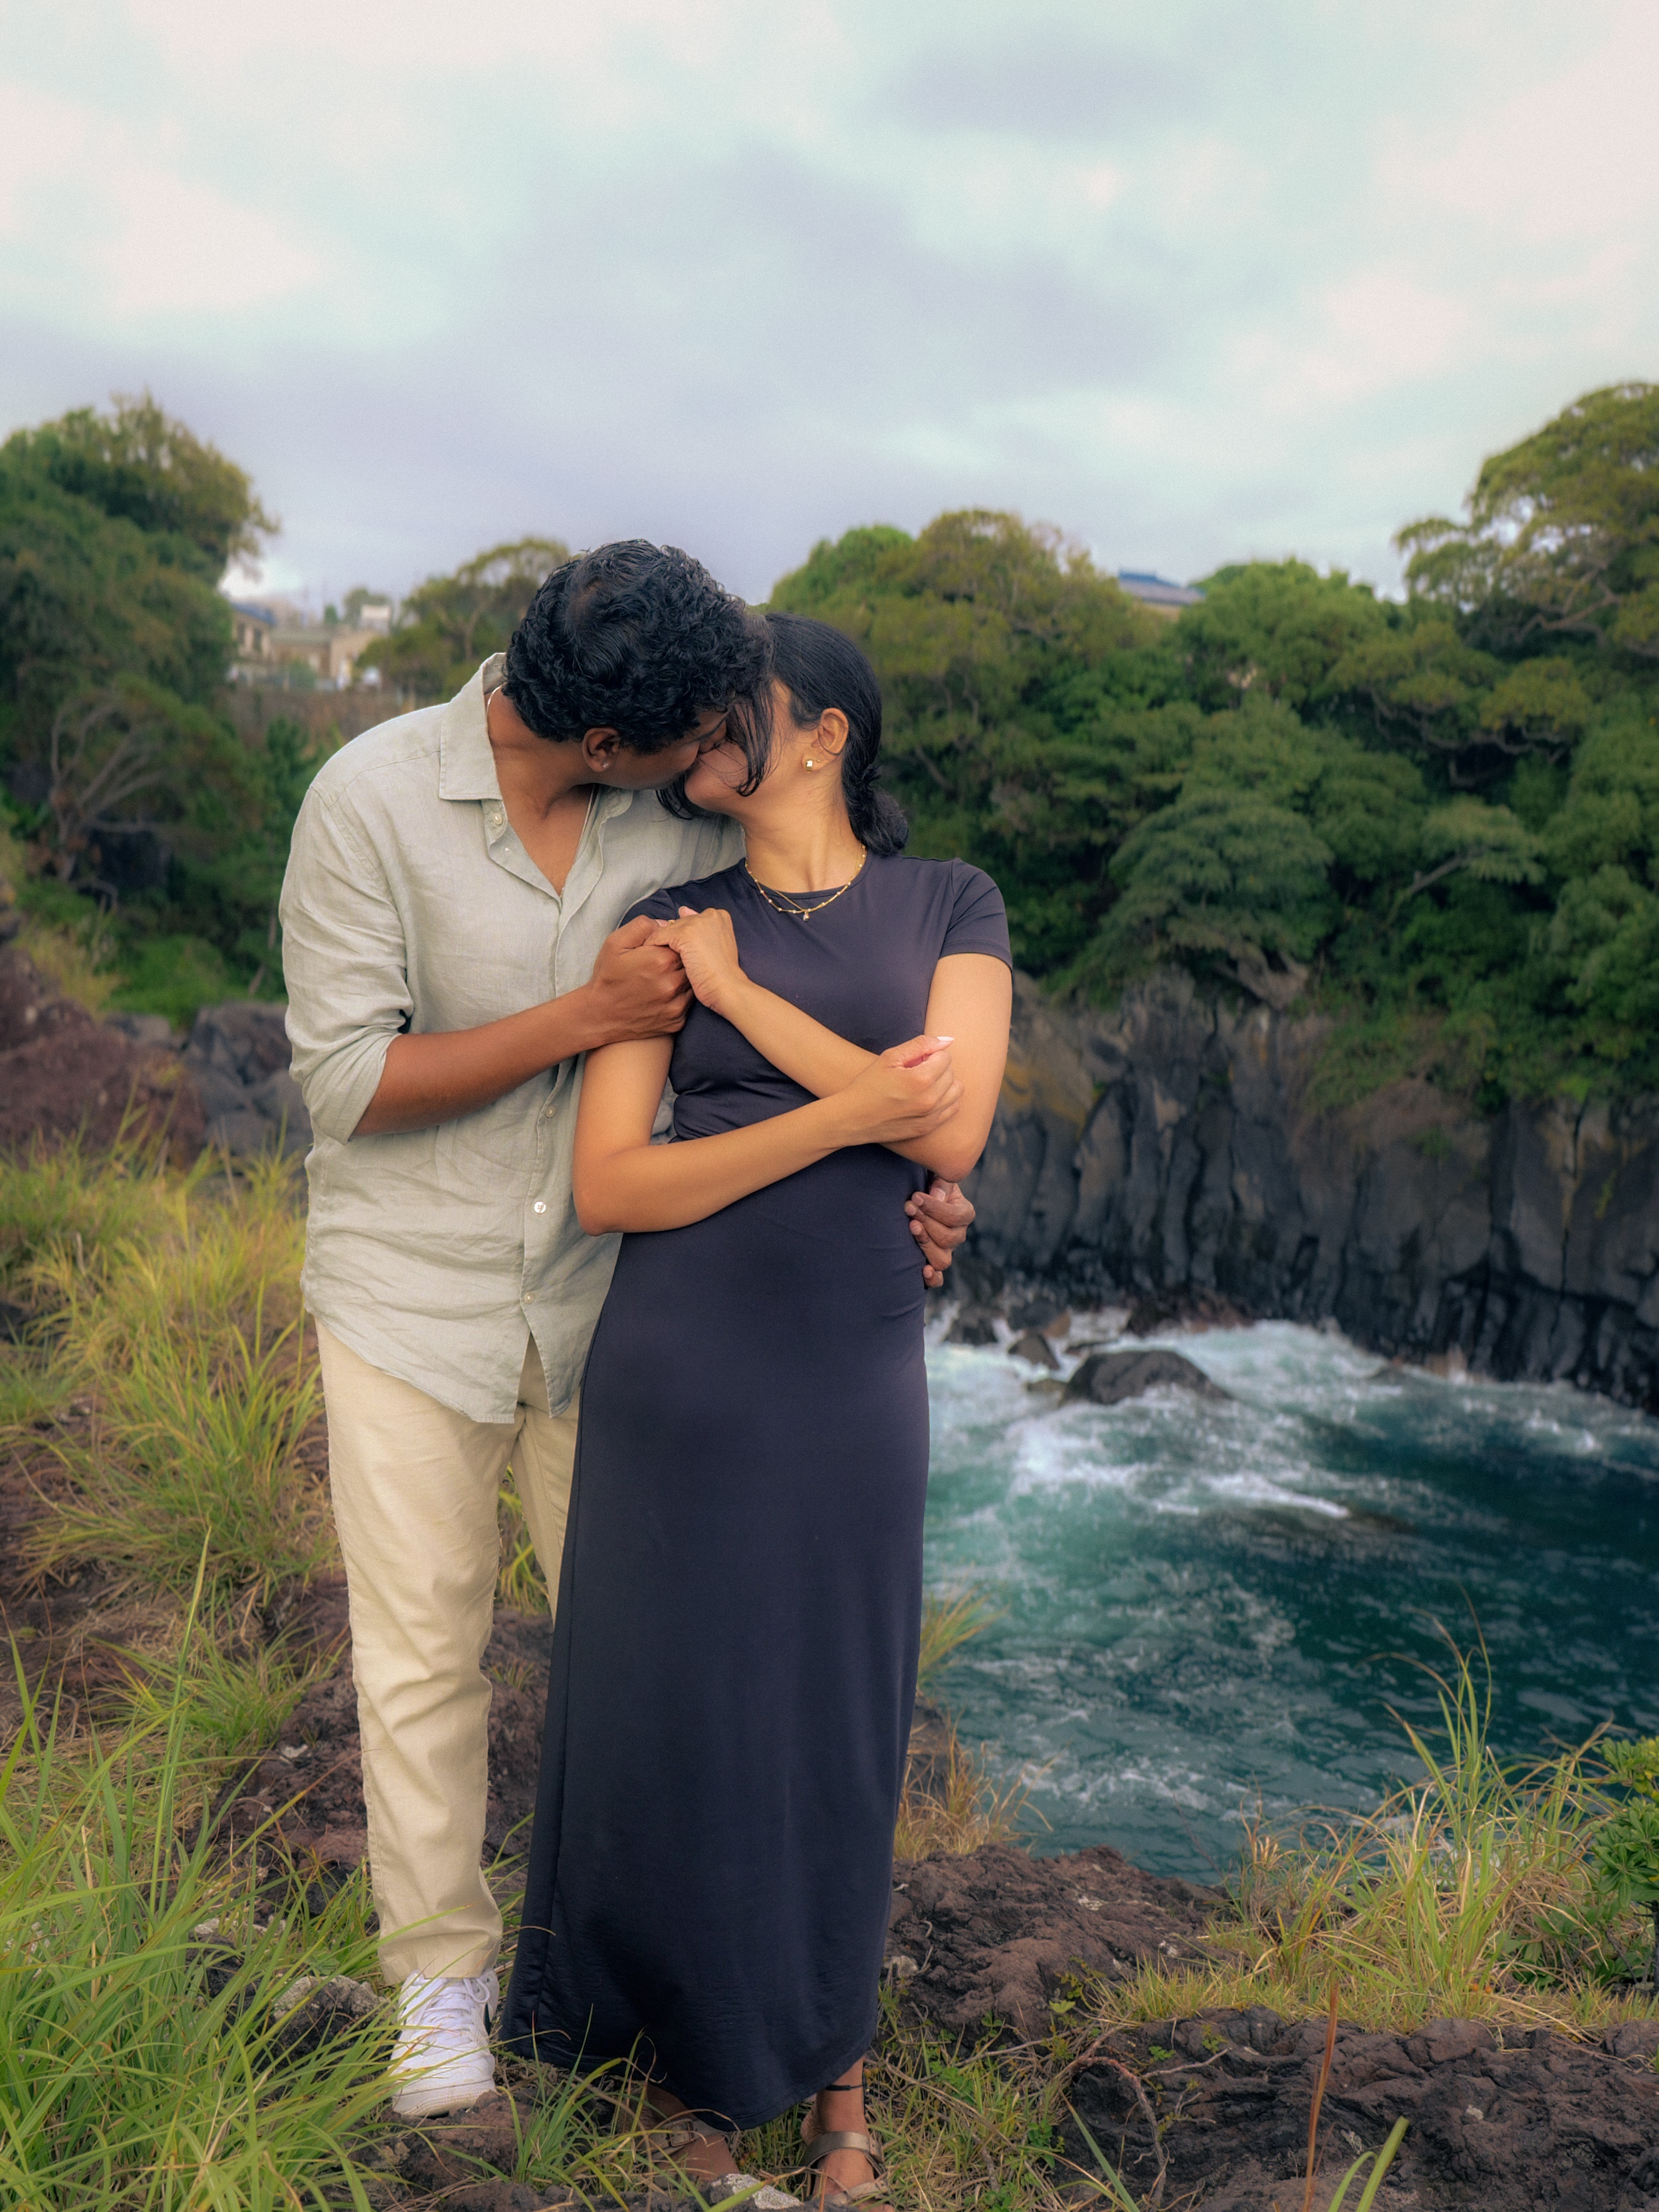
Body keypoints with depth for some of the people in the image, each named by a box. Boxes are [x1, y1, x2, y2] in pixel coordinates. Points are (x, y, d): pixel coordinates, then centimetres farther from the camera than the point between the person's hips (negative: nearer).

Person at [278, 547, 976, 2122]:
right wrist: (586, 1017, -23)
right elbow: (345, 1081, -17)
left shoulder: (690, 819, -7)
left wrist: (913, 1172, -8)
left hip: (603, 1286, 3)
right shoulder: (373, 798, -16)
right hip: (412, 1295, -3)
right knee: (424, 1648, 8)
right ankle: (441, 1968, 29)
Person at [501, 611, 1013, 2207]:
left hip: (851, 1376, 0)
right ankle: (688, 2064, 36)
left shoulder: (952, 906, 3)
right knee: (669, 1714, 10)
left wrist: (744, 998, -11)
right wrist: (836, 1115, -17)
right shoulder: (669, 927, 2)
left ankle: (832, 2072, 37)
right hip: (674, 1373, 1)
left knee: (833, 1726, 11)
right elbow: (606, 1184, -7)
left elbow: (953, 1131, -13)